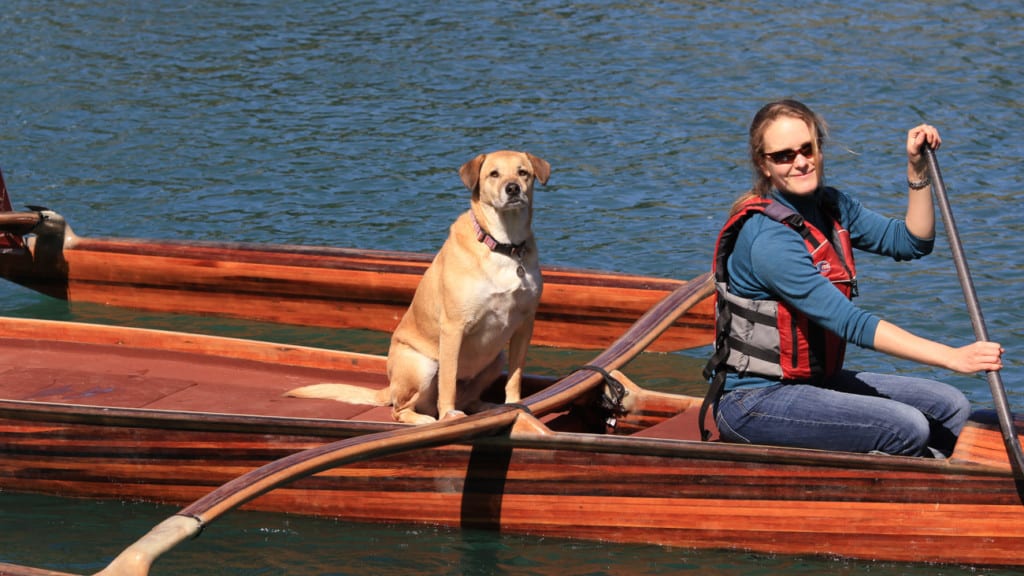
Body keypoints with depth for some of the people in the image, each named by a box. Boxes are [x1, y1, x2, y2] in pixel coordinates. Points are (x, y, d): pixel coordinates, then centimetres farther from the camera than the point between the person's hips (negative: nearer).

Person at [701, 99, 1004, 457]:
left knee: (950, 408, -1)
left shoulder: (830, 206, 5)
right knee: (906, 428, -23)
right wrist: (951, 357, -32)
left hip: (813, 380, 9)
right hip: (753, 401, -9)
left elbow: (913, 242, 12)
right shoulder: (768, 238, -24)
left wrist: (917, 169, -2)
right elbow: (851, 324, -29)